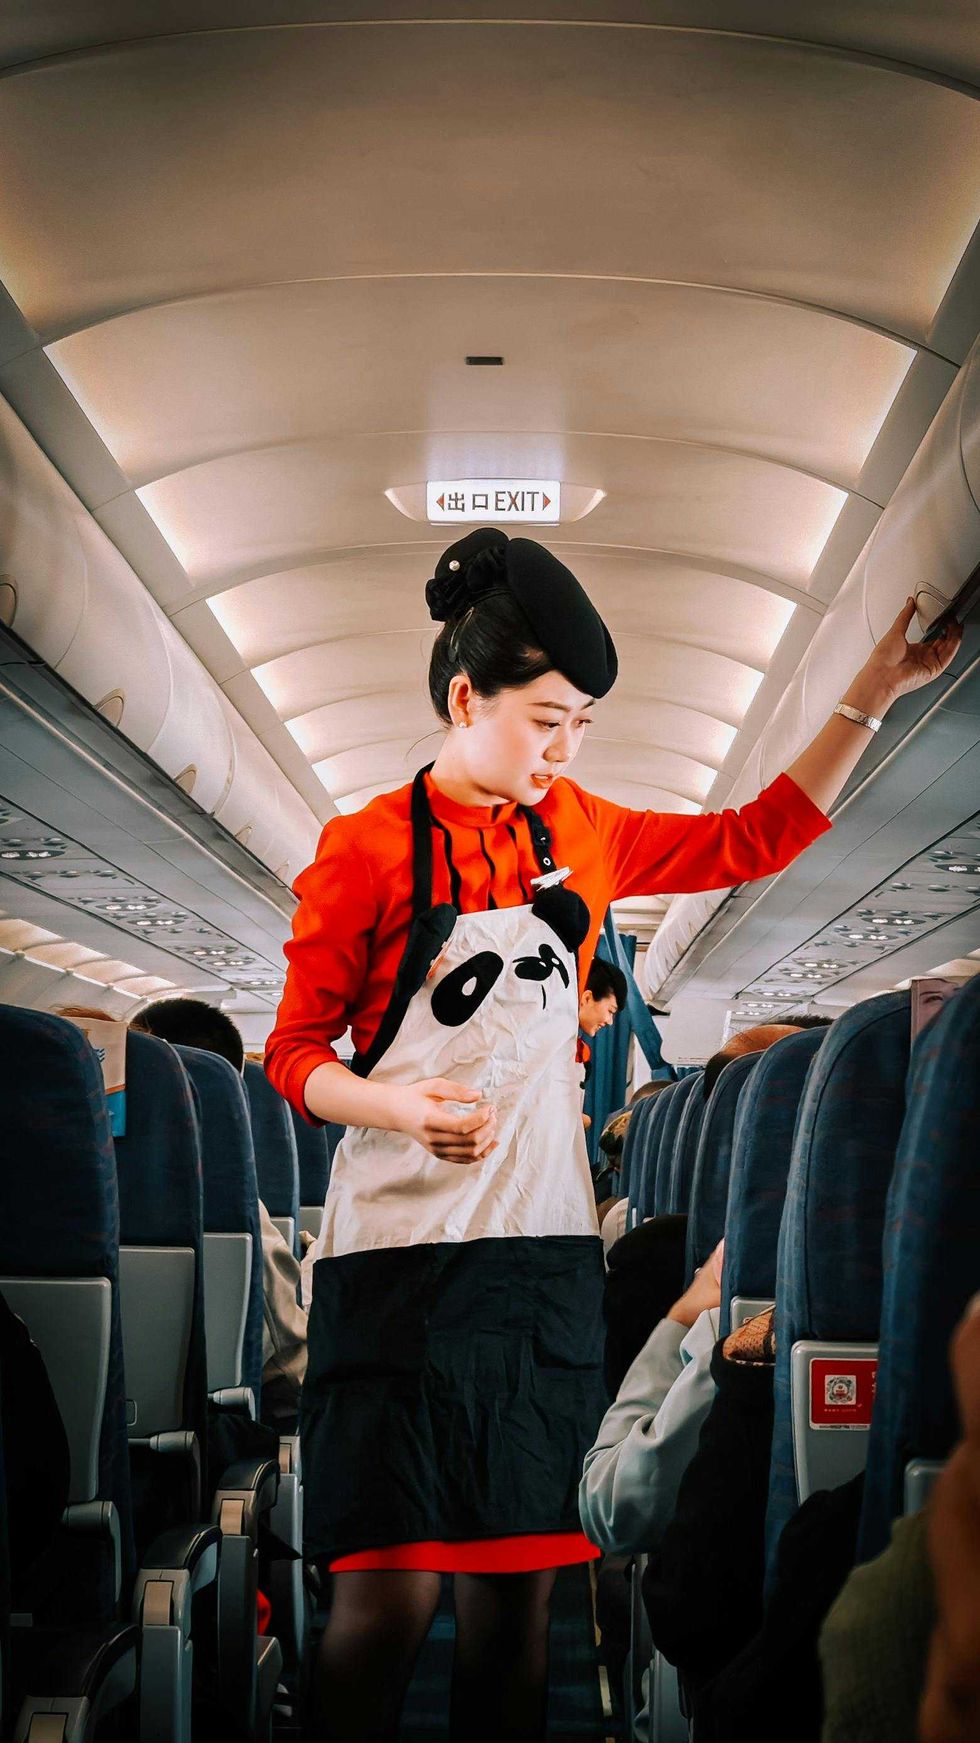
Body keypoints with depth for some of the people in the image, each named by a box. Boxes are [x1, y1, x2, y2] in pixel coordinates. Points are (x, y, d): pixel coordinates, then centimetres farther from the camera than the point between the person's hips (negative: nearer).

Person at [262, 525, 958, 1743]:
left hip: (545, 1250, 5)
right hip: (397, 1251, -4)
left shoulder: (574, 833, 12)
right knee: (387, 1599, -9)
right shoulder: (366, 850, -3)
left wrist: (871, 695, 12)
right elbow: (295, 1053, -1)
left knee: (515, 1594, 6)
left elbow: (755, 837, 19)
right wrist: (404, 1109, -20)